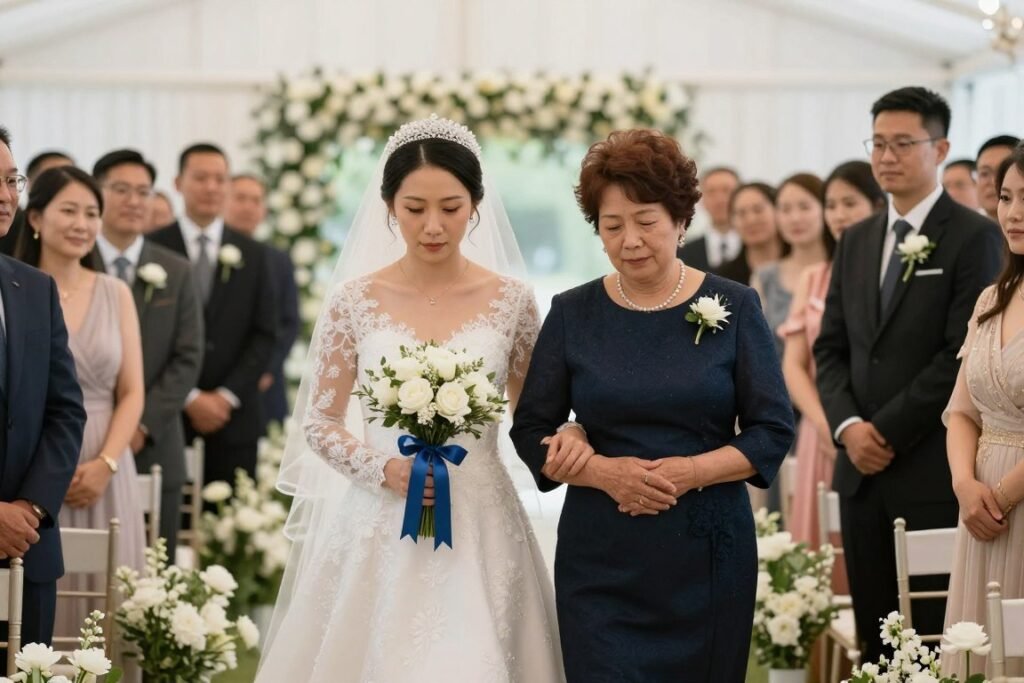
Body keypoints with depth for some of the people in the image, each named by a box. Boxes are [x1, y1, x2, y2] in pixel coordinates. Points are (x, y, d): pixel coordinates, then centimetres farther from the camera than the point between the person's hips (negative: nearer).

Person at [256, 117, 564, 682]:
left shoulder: (511, 302, 1)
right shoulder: (354, 302, 0)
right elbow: (319, 421, 4)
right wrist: (383, 469, -13)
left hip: (479, 530, 0)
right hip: (379, 528, 0)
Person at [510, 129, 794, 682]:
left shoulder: (733, 308, 0)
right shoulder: (572, 314, 3)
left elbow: (773, 430, -1)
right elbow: (530, 431, 5)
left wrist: (689, 472, -17)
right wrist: (603, 471, -14)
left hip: (708, 558, 0)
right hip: (601, 563, 0)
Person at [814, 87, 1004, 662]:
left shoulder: (973, 237, -4)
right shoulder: (857, 242, 16)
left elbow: (965, 352, -12)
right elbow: (831, 348, 14)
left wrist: (889, 430, -12)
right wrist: (848, 425, -4)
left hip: (934, 470, -6)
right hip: (863, 466, 6)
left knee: (939, 635, -5)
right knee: (875, 639, 7)